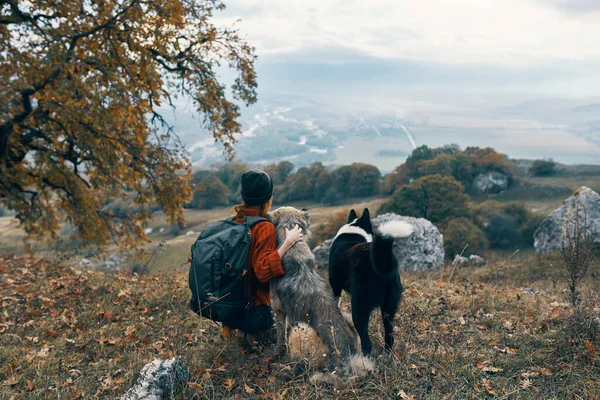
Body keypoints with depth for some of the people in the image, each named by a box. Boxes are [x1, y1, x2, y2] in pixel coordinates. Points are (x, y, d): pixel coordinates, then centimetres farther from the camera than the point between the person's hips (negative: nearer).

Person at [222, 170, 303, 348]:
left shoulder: (234, 221, -2)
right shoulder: (265, 228, -21)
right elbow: (263, 271, -27)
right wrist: (288, 242, -28)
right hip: (251, 305, -6)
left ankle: (229, 325, 14)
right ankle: (248, 330, -2)